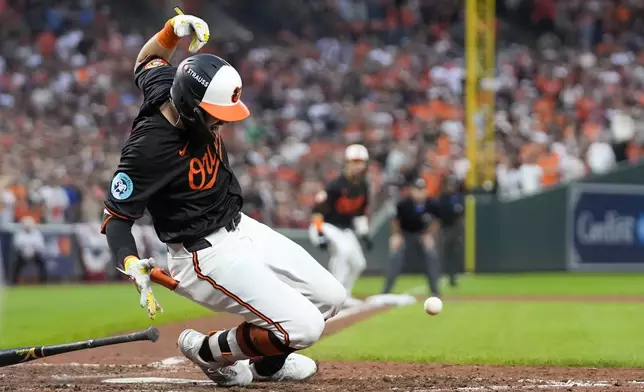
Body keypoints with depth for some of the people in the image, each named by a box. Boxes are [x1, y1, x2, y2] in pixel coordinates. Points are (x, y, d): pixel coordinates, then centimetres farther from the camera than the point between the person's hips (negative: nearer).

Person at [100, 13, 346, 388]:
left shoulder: (170, 87, -8)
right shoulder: (149, 147, -30)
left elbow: (149, 60, 15)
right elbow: (116, 217, -21)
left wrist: (174, 30, -6)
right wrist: (133, 265, -39)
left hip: (240, 228, 9)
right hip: (206, 254, -9)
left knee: (330, 299, 11)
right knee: (302, 327, -18)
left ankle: (267, 363, 35)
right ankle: (210, 351, 6)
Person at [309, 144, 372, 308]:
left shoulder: (363, 187, 2)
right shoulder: (337, 185, -21)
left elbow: (360, 212, 16)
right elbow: (318, 208, -21)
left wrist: (364, 234, 12)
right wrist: (320, 233, -28)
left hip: (346, 228, 8)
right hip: (327, 226, -8)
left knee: (358, 262, 6)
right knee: (345, 249, -31)